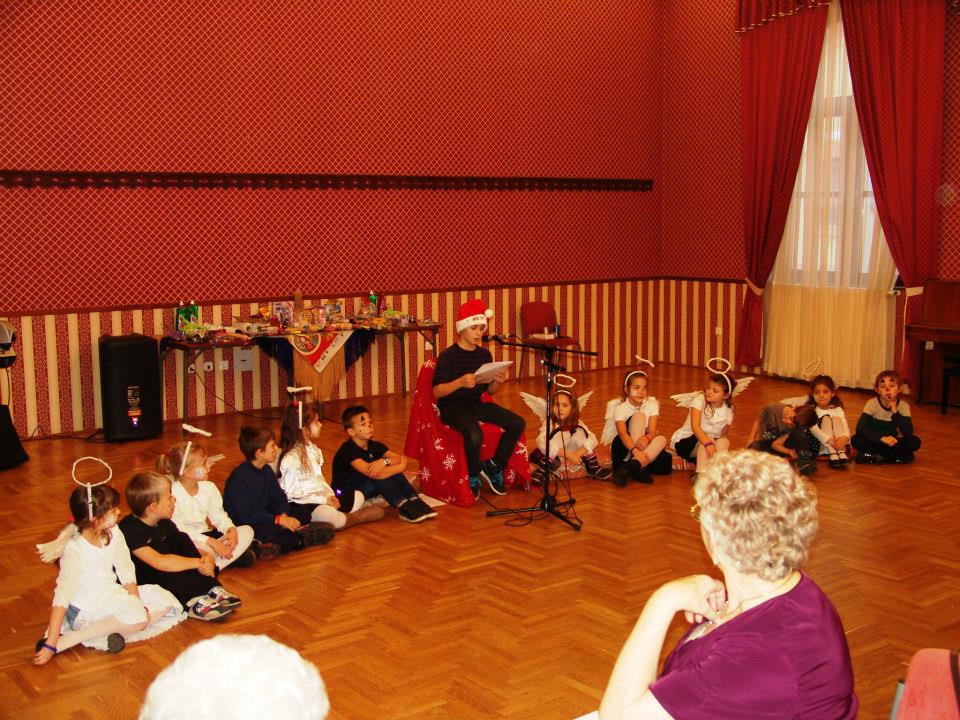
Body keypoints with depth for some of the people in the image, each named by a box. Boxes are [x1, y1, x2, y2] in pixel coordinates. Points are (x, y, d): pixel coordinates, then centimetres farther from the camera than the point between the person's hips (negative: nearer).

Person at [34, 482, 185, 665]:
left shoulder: (113, 533, -5)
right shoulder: (74, 550, -23)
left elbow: (127, 573, 1)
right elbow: (62, 597, -26)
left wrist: (138, 604, -11)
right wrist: (51, 645, -28)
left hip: (112, 595, 8)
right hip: (85, 608, -8)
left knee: (166, 601, -3)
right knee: (137, 620, -30)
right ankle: (66, 640, -23)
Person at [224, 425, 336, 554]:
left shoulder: (267, 471, 5)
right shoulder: (239, 477, -22)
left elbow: (279, 498, 8)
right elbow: (246, 516, -26)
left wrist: (284, 515, -14)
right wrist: (279, 520, -26)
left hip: (263, 516, 8)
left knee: (304, 512, 1)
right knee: (267, 530, -38)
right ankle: (298, 539, -13)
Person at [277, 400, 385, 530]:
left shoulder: (314, 449, 12)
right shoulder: (291, 458, -18)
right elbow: (293, 493, -18)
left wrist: (330, 496, -1)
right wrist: (324, 500, -15)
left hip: (321, 496, 9)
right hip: (302, 504, -9)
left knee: (358, 496, 5)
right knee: (336, 519, -29)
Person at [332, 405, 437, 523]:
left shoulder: (375, 446, 2)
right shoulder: (348, 451, -23)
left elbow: (402, 459, -11)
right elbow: (371, 473, -36)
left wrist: (385, 461, -33)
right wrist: (400, 466, -27)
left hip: (368, 489, 7)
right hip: (346, 496, -7)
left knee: (389, 468, -15)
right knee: (377, 475, -30)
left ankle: (415, 502, -22)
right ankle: (405, 508, -28)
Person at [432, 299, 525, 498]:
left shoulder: (484, 354, 9)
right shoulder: (448, 356, -10)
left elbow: (489, 390, 13)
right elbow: (437, 392, -16)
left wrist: (499, 381, -10)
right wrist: (460, 382, -32)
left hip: (476, 404, 6)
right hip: (452, 407, -6)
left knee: (517, 423, -12)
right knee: (474, 435, -36)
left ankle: (493, 466, 6)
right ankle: (473, 476, -6)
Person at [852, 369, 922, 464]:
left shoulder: (903, 406, -9)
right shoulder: (872, 404, -13)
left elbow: (908, 433, -20)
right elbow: (861, 428, -22)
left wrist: (895, 412, -28)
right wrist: (882, 438, -34)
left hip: (892, 443, 2)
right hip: (874, 441, -2)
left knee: (915, 441, -22)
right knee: (856, 440, -29)